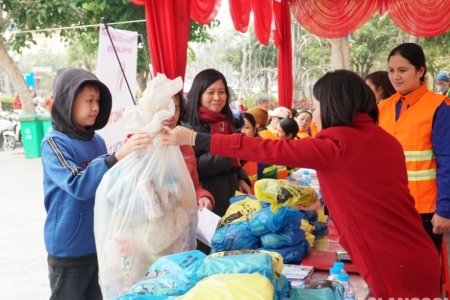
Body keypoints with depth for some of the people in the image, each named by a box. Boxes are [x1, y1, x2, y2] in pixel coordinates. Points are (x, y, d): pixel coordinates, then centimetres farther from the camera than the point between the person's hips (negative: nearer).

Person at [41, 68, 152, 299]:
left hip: (100, 243, 6)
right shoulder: (54, 143, -15)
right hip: (70, 250, -6)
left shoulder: (97, 141, 4)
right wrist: (117, 157, -40)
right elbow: (78, 186, -30)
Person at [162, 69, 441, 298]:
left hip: (396, 268, -7)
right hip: (420, 258, 8)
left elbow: (267, 150, -12)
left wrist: (195, 138, -7)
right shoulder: (386, 140, 7)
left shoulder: (336, 144, -14)